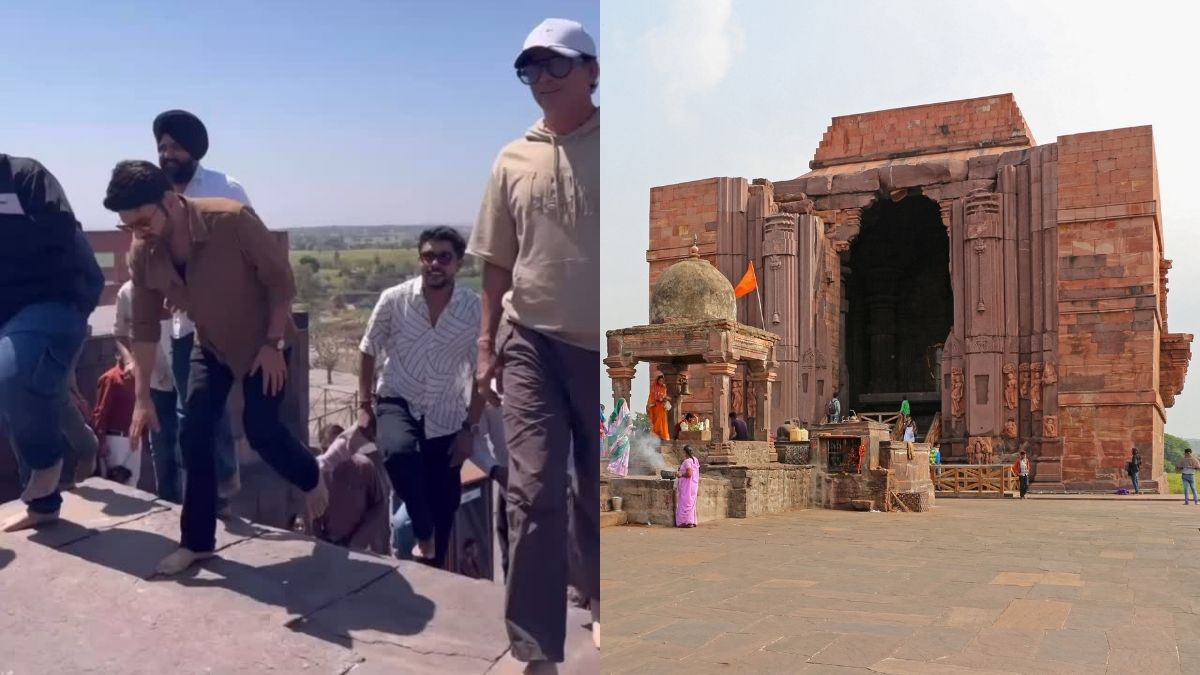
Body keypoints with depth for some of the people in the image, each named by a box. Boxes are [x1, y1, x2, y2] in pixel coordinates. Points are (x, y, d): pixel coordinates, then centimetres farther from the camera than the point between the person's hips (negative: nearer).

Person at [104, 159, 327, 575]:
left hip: (265, 342, -5)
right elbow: (145, 327, -7)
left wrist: (272, 343, -20)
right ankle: (197, 541, 11)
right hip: (211, 346, 5)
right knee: (193, 436, -3)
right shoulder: (142, 255, -15)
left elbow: (281, 280, -21)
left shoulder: (233, 220, -31)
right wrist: (142, 397, -7)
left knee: (261, 431, -13)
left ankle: (312, 478, 20)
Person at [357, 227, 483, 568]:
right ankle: (424, 536, -15)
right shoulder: (393, 300, -10)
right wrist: (365, 406, 0)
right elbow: (367, 351, 4)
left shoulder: (476, 310, -10)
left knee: (443, 504, 5)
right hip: (397, 402, -1)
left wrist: (469, 429, -4)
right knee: (399, 451, -34)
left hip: (445, 417, 1)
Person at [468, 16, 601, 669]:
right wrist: (486, 343, 8)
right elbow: (498, 262, 11)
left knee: (594, 491, 13)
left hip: (599, 346, -1)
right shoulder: (513, 161, 7)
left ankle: (595, 600, 37)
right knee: (533, 492, -5)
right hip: (533, 343, 2)